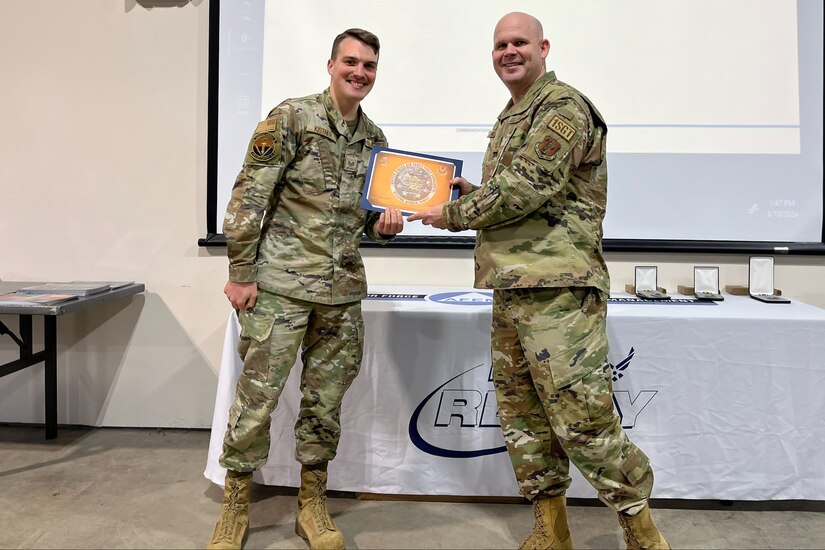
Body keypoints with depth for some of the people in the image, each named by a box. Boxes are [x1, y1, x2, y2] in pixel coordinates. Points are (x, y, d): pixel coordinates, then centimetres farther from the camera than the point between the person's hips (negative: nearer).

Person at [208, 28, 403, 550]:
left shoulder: (375, 139, 12)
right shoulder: (291, 117, -5)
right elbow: (248, 197, -8)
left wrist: (385, 224, -2)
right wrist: (240, 273, -11)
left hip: (343, 290, 5)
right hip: (279, 284, -5)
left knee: (326, 401, 12)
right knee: (257, 395, 1)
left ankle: (313, 503, 28)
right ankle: (236, 503, 22)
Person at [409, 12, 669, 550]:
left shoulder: (563, 106, -5)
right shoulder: (508, 120, 24)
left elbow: (525, 188, -17)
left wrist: (453, 213, -5)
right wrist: (473, 193, 11)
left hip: (558, 288, -9)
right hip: (510, 287, 10)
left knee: (583, 419, -7)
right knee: (521, 415, 12)